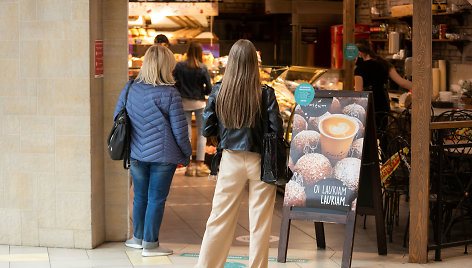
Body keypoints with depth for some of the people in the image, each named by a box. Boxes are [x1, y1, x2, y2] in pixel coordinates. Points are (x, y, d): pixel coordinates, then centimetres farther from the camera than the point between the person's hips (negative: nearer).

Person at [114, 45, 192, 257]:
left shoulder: (129, 89, 1)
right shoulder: (170, 94, -14)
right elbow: (179, 130, -11)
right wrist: (186, 155, 3)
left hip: (136, 154, 5)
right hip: (163, 155, -5)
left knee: (140, 196, 19)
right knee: (156, 199, 4)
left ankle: (138, 237, 31)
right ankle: (150, 244, 10)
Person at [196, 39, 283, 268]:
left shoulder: (219, 91, -5)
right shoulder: (265, 94, -10)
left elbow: (207, 130, -1)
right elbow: (277, 130, -10)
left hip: (231, 160, 2)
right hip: (259, 161, -2)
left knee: (219, 219, 11)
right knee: (259, 223, 7)